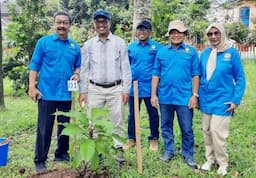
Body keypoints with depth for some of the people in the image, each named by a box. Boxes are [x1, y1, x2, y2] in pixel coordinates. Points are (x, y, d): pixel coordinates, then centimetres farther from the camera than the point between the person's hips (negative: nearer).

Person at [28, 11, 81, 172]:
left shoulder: (75, 46, 8)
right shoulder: (44, 42, -2)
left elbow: (78, 66, 18)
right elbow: (35, 65, -3)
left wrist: (76, 74, -5)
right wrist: (32, 86, -10)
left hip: (66, 94, 4)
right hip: (47, 93, -3)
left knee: (64, 127, 14)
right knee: (44, 129, 1)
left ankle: (62, 154, 31)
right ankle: (40, 161, 11)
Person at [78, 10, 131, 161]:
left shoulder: (119, 43, 3)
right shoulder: (88, 45, 7)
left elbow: (125, 67, 1)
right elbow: (84, 69, 7)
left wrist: (126, 90, -4)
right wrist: (83, 91, 1)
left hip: (116, 89, -1)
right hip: (95, 89, 1)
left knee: (117, 123, 4)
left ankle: (118, 151, 14)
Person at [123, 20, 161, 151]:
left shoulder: (157, 47, -3)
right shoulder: (131, 47, 7)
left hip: (150, 87, -2)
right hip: (133, 86, 3)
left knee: (153, 114, 8)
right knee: (132, 114, 11)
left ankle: (154, 139, 24)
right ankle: (131, 138, 25)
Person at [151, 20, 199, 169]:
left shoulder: (191, 52, 1)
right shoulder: (161, 52, 6)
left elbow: (195, 75, 0)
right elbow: (156, 74, 6)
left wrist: (195, 95, -6)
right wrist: (153, 94, 2)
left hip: (184, 97, -2)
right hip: (165, 97, 3)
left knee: (187, 129, 4)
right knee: (166, 126, 14)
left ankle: (188, 154, 20)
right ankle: (169, 151, 31)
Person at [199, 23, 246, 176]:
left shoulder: (232, 52, -10)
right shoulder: (205, 53, 2)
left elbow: (240, 78, -6)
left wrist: (236, 100, -11)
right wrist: (197, 96, 8)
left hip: (222, 100, -5)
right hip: (206, 100, 5)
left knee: (218, 132, -4)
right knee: (207, 131, 13)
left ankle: (223, 163, 15)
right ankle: (210, 159, 30)